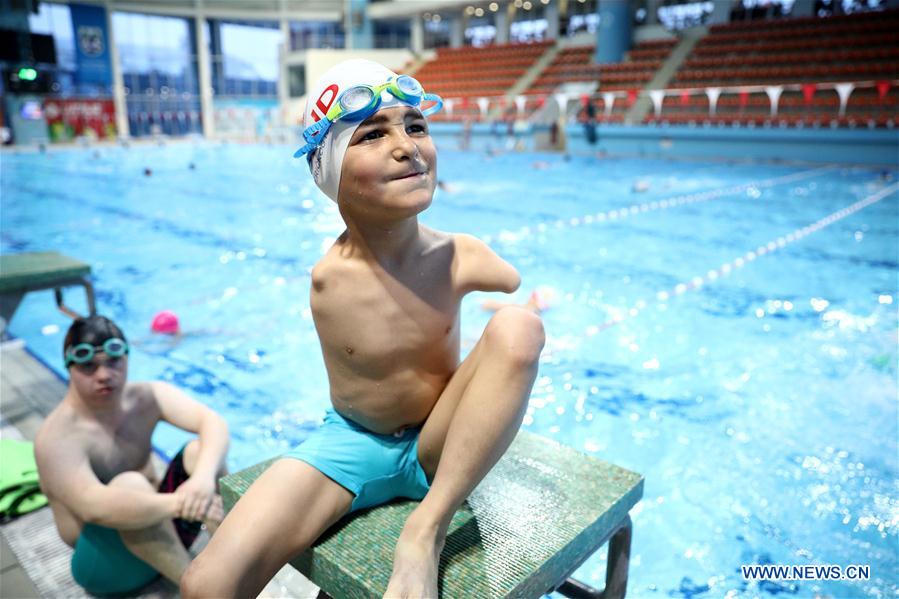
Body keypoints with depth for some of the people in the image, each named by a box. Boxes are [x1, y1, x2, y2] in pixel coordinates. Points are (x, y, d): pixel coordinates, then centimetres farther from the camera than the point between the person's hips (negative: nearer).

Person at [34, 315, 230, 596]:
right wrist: (180, 503, -46)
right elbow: (93, 508, -39)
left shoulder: (146, 397, -7)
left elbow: (213, 422, -22)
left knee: (200, 449, -18)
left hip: (160, 527, 5)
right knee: (129, 485, -35)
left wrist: (204, 477, -41)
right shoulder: (57, 438, -22)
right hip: (106, 559, -5)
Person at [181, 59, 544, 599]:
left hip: (439, 448, 1)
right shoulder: (327, 280, -18)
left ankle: (427, 533, -21)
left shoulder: (459, 257, -17)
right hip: (351, 441, -1)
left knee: (519, 326, -28)